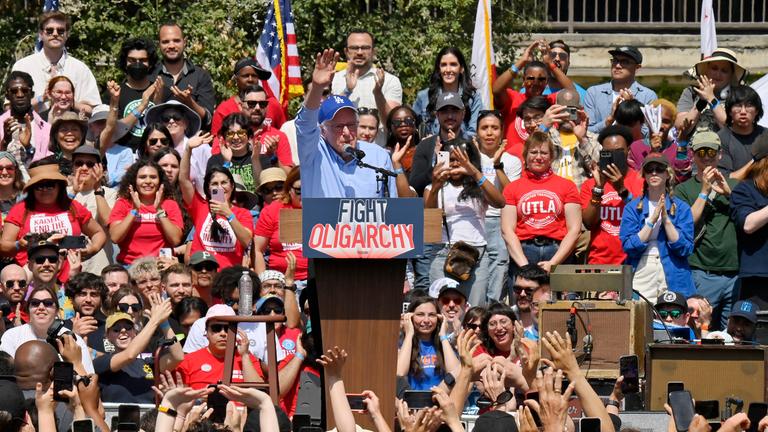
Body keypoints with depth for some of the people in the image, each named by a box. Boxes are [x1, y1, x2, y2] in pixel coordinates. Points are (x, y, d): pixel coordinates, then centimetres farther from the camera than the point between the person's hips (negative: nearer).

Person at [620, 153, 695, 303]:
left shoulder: (681, 208, 6)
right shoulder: (632, 208, 8)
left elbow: (685, 249, -4)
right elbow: (629, 247, -4)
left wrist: (666, 219, -11)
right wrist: (652, 220, -11)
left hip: (673, 280, 0)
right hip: (641, 278, 0)